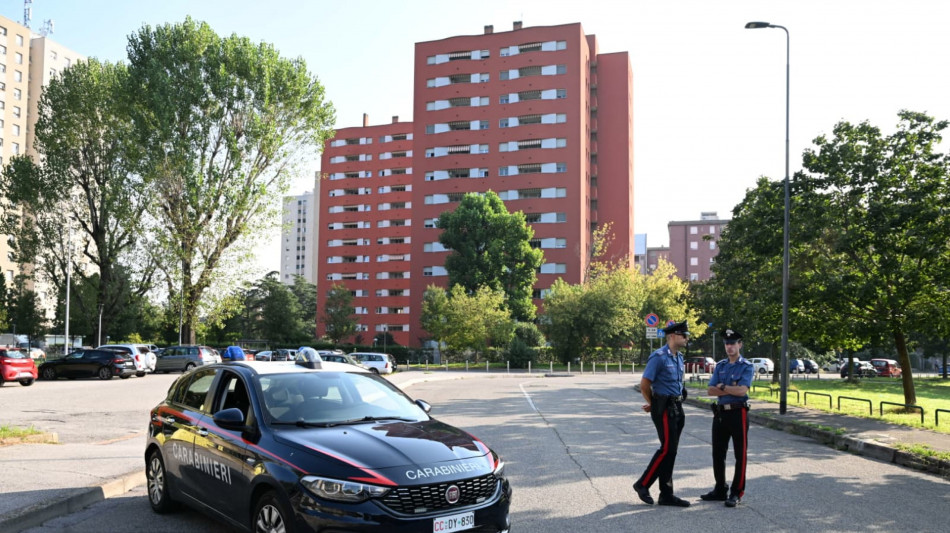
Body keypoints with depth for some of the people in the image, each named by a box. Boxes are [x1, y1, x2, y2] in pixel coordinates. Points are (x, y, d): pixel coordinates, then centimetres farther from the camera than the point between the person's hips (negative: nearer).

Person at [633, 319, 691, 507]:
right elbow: (644, 384, -13)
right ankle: (643, 484, 4)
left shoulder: (679, 357, 13)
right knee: (667, 449, -9)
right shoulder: (659, 357, -14)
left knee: (670, 450, 9)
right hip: (664, 408, -8)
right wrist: (652, 404, 3)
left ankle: (666, 495, 14)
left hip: (677, 407, 8)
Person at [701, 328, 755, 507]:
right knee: (718, 454, 11)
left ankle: (736, 493, 8)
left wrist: (722, 387, -6)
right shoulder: (720, 366, 11)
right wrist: (732, 390, -11)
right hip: (720, 413, 6)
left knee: (740, 455, 1)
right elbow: (711, 390, 1)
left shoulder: (747, 367, -4)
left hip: (738, 413, -6)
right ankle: (720, 490, 22)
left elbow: (742, 390, -18)